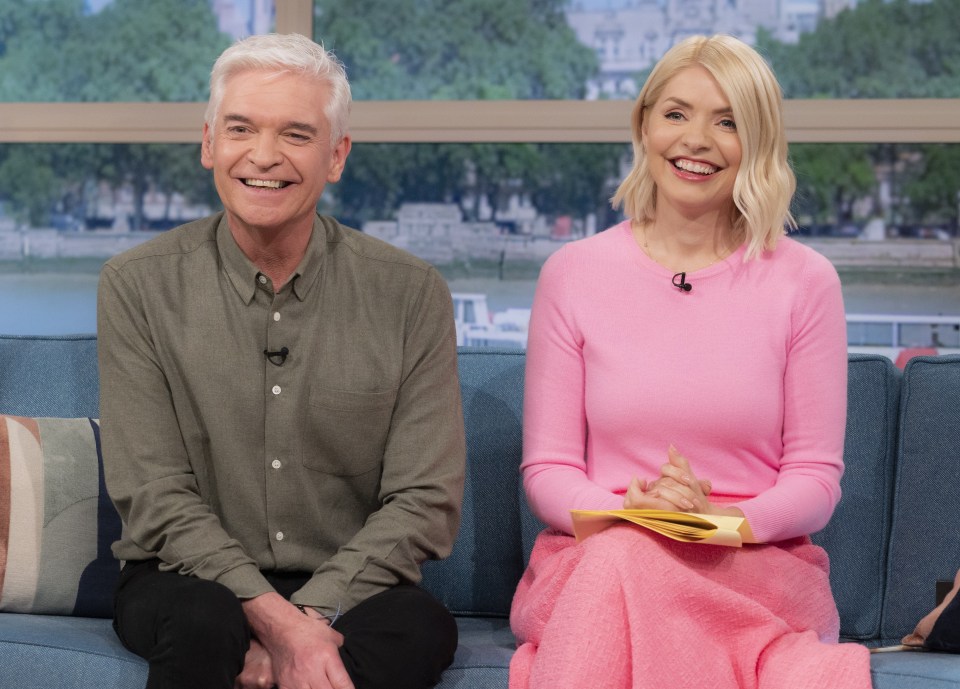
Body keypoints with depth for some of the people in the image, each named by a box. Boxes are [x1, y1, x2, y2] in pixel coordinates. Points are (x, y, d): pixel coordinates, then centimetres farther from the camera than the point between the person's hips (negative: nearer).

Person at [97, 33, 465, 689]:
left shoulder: (412, 294, 0)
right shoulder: (138, 286, -1)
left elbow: (424, 499, -3)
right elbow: (156, 499, -7)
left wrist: (309, 615, -18)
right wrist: (272, 616, -21)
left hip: (349, 588, 1)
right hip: (190, 578, -1)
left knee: (421, 627, -32)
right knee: (204, 622, -35)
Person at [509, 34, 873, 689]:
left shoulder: (804, 281, 5)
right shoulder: (572, 274, 7)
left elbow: (816, 478, 3)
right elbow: (547, 468, 5)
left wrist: (724, 521, -17)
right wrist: (624, 511, -16)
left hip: (756, 567, -1)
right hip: (591, 556, 2)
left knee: (627, 564, -34)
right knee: (621, 550, -35)